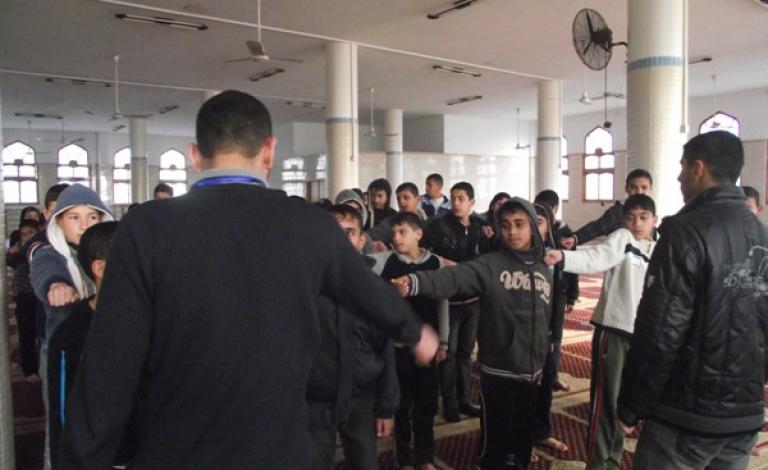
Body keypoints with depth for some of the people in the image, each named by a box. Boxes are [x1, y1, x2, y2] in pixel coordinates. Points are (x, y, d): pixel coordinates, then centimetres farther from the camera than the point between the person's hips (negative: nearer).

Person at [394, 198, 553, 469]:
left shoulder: (543, 270, 5)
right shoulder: (489, 265, -12)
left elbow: (546, 320, 13)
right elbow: (452, 278, -30)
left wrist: (543, 362, 16)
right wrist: (416, 283, -48)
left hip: (531, 371, 5)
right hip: (497, 371, -4)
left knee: (523, 439, 17)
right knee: (495, 441, 4)